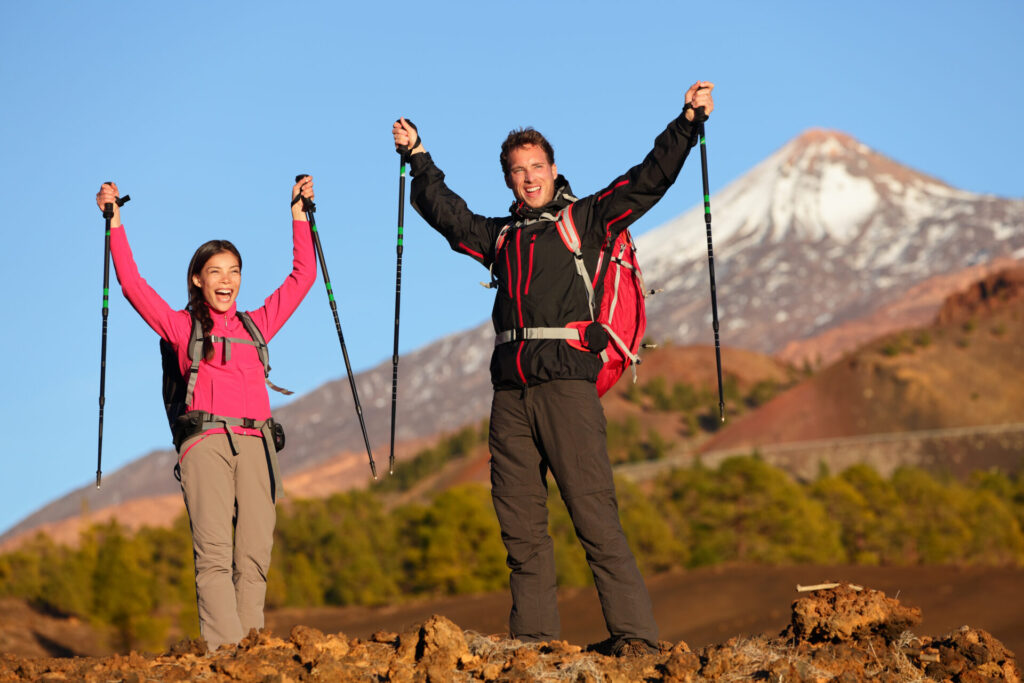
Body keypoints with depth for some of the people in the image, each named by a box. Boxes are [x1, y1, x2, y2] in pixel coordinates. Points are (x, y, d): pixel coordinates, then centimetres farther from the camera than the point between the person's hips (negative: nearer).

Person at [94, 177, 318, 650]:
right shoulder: (181, 326, 15)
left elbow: (303, 275, 28)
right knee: (214, 553, -15)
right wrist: (115, 222, 8)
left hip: (254, 443, 3)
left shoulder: (257, 324, 23)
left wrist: (298, 213, 31)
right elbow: (131, 283, 9)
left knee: (254, 554, -7)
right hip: (206, 442, -3)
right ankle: (225, 652, -23)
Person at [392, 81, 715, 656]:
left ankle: (635, 635, -13)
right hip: (511, 391, 5)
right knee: (520, 524, 3)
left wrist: (688, 122, -1)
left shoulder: (587, 219, 11)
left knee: (595, 515, -11)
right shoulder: (500, 236, 23)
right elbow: (443, 209, 35)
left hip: (567, 382, -5)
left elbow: (650, 179, 5)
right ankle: (534, 639, 8)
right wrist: (418, 156, 37)